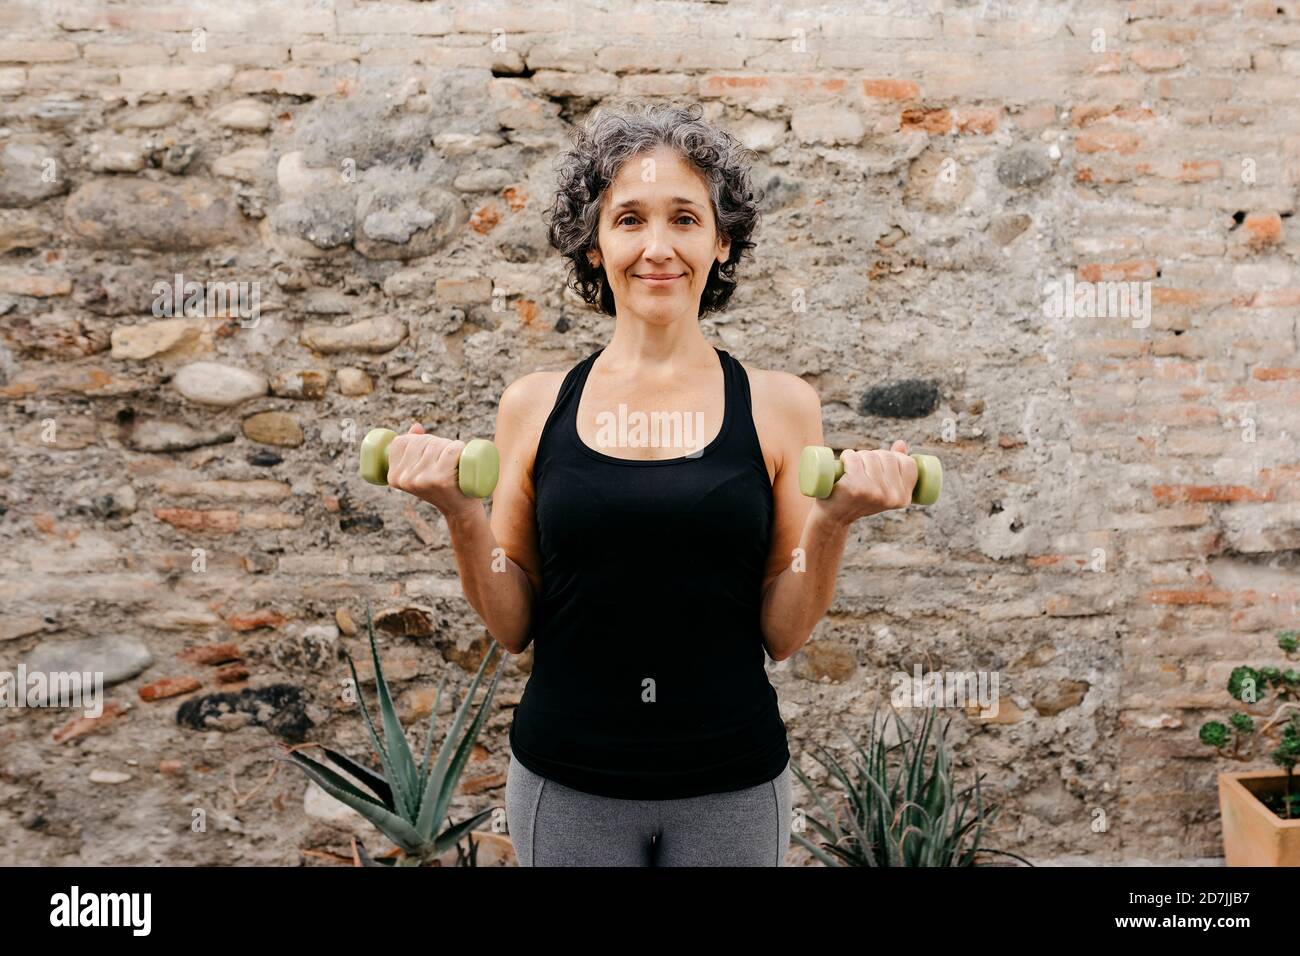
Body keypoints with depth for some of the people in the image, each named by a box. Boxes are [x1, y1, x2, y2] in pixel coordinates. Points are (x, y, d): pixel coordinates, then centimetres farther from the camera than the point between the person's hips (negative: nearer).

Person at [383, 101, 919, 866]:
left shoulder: (778, 404, -5)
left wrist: (834, 521, -17)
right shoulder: (535, 404, -3)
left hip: (732, 784, 0)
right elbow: (513, 626, 2)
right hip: (566, 781, 1)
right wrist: (460, 512, -12)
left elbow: (783, 635, -2)